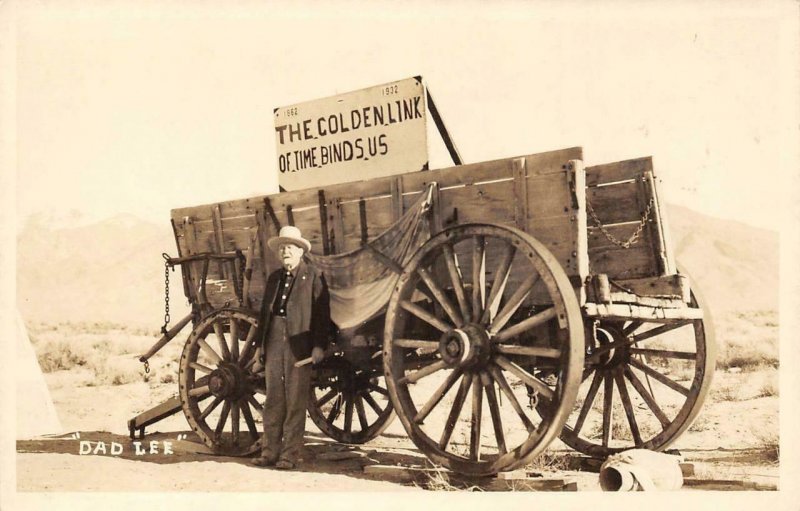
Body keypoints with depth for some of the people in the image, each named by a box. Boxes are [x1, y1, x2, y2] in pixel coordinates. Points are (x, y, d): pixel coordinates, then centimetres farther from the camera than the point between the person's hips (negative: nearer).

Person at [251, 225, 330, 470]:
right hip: (274, 342, 5)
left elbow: (322, 313, -5)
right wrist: (261, 343, 15)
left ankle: (290, 454, 4)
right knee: (273, 398, 7)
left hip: (299, 345, -5)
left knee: (295, 401, -1)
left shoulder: (313, 276, 0)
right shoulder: (274, 278, 17)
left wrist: (319, 346, -11)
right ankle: (270, 451, 14)